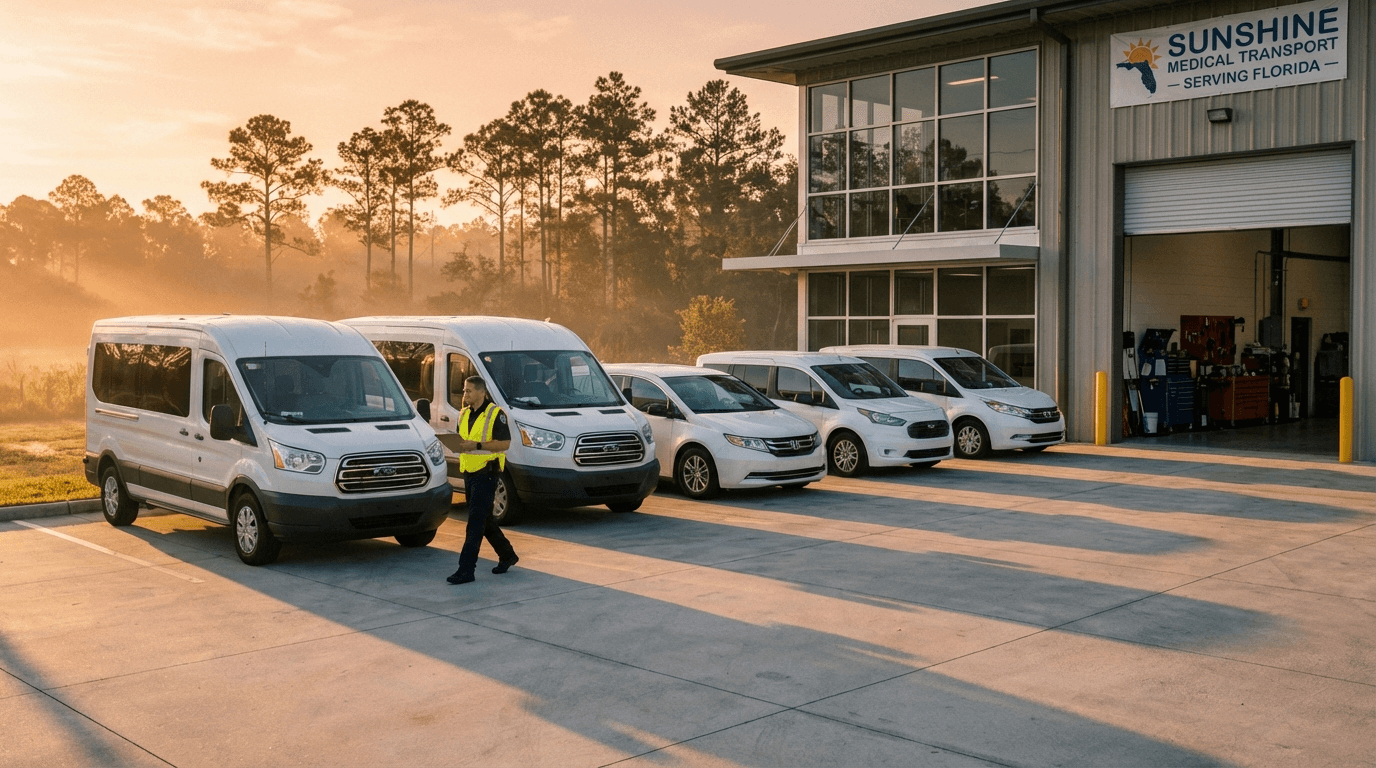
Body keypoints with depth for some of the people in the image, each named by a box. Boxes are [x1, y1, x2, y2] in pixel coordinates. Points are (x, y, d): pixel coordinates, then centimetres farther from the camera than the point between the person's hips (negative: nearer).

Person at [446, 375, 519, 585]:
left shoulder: (495, 414, -10)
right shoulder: (464, 414, 14)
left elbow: (505, 443, -15)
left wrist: (477, 445, -23)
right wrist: (458, 443, -1)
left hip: (486, 473, -8)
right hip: (469, 472, 8)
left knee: (476, 522, -9)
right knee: (484, 520, 15)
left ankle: (466, 569, -9)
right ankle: (507, 555, 31)